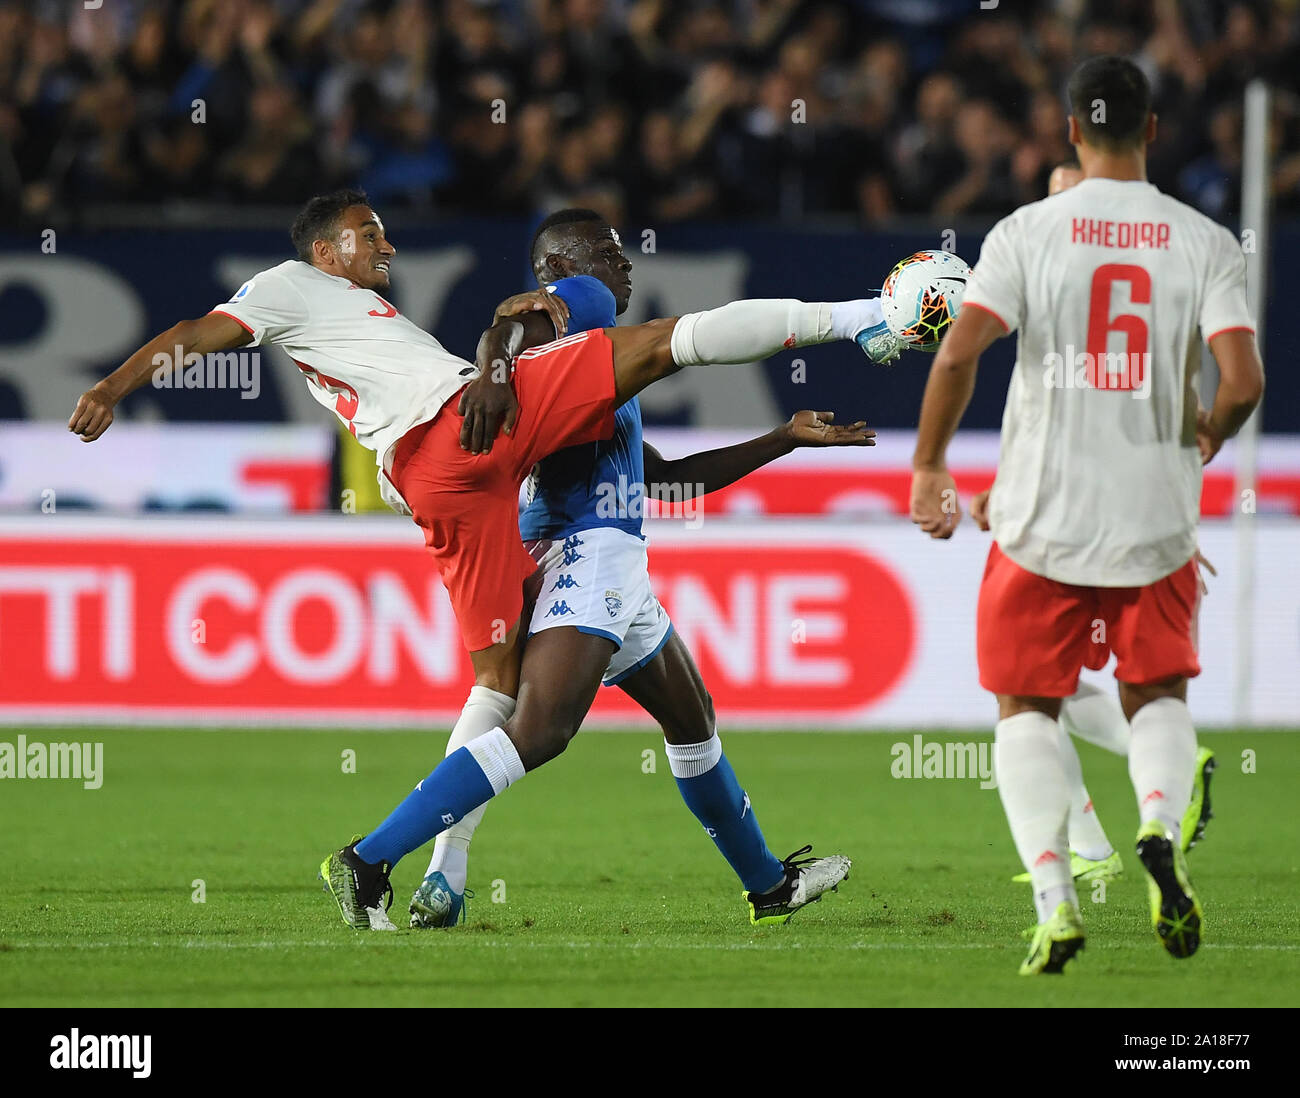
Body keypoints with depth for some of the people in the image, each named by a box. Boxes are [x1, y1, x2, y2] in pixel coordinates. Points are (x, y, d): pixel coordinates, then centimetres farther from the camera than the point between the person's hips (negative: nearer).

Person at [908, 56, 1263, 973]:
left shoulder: (1027, 233, -6)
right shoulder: (1204, 242, -4)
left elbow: (958, 355, -15)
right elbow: (1243, 382, -11)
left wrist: (930, 468, -2)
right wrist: (1203, 440, 11)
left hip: (1044, 516, -1)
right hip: (1158, 517, 1)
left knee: (1028, 708, 13)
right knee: (1158, 696, 21)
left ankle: (1055, 897, -7)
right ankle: (1161, 824, -11)